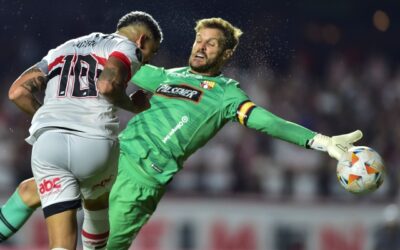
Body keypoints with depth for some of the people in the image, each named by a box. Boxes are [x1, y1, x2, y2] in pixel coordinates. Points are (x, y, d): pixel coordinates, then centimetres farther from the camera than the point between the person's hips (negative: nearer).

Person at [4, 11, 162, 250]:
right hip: (95, 143, -3)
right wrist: (133, 105, 10)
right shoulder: (127, 48, 12)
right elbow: (107, 85, -10)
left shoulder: (61, 51, 30)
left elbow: (18, 92, 19)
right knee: (97, 205, 31)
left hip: (48, 143, 3)